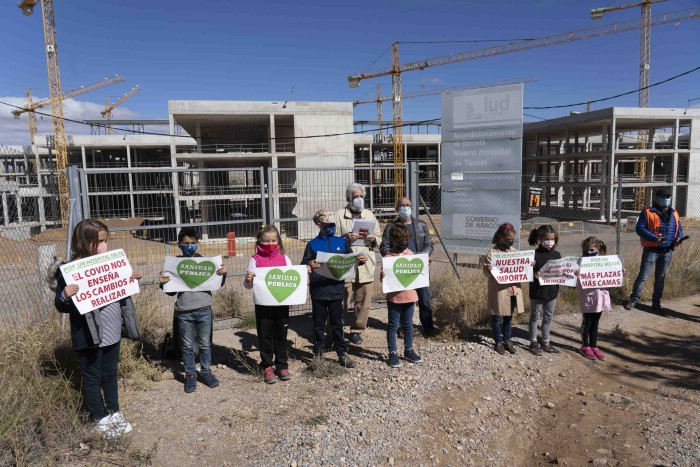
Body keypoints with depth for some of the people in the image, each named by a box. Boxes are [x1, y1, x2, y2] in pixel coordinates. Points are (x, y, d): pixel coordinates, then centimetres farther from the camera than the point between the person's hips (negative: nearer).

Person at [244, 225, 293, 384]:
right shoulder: (255, 259, -2)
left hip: (282, 304, 2)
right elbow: (248, 285, -3)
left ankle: (282, 365, 24)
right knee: (265, 337, 7)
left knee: (281, 336, 11)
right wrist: (248, 280, -25)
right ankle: (267, 367, 19)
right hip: (263, 305, -2)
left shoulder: (284, 258, 4)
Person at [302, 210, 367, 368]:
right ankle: (318, 352, 23)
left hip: (336, 289, 1)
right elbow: (304, 265, -4)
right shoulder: (312, 244, 0)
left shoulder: (342, 242, 5)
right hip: (319, 290, -1)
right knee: (319, 323, 10)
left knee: (337, 323, 10)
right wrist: (309, 265, -26)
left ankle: (342, 353, 19)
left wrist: (361, 260, -11)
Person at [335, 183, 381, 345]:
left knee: (364, 300, 5)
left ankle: (357, 331, 20)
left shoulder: (369, 215, 16)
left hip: (366, 265, 4)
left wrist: (373, 239, -3)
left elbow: (380, 237, 19)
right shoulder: (339, 215, 2)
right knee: (342, 300, -2)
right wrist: (345, 238, -18)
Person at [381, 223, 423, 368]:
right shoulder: (388, 257, -10)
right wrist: (383, 276, -31)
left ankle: (408, 350, 31)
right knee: (393, 325, 6)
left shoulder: (410, 253, 5)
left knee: (408, 324, 17)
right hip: (394, 297, -5)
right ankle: (393, 353, 17)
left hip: (409, 295, 5)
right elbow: (383, 277, -10)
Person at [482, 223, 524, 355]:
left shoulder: (514, 252, 6)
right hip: (499, 291, -5)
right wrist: (488, 270, -31)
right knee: (497, 317, 7)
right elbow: (486, 272, -10)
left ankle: (507, 340, 30)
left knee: (509, 316, 16)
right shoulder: (492, 252, -10)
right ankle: (498, 342, 20)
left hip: (513, 290, 5)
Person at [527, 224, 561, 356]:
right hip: (537, 292, -5)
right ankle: (533, 343, 20)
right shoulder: (535, 254, -13)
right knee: (535, 317, 9)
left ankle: (545, 342, 28)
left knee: (548, 318, 15)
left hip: (552, 291, 5)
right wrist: (534, 275, -33)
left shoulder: (557, 254, 3)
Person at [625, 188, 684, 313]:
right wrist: (655, 238, -24)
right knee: (643, 276, -3)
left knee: (661, 277, 12)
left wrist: (679, 238, -3)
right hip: (651, 250, -5)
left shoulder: (674, 213, 13)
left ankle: (656, 303, 22)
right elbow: (640, 229, -13)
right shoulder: (647, 213, -6)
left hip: (667, 251, 5)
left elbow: (679, 228, 19)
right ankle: (633, 299, 7)